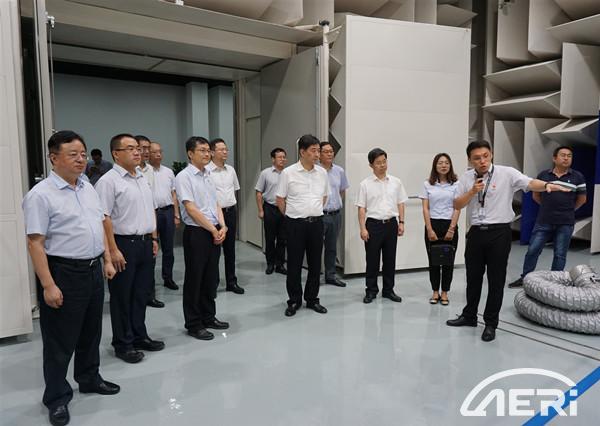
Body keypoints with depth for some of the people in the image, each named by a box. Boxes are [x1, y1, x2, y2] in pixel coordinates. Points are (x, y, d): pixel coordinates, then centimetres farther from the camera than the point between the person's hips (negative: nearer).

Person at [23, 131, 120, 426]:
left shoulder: (88, 188, 8)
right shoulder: (41, 195, -15)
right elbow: (35, 243, -18)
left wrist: (107, 260, 12)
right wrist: (48, 285, -21)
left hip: (93, 270, 7)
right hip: (64, 274, -7)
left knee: (91, 331, 20)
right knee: (61, 339, 6)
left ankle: (89, 379, 39)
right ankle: (57, 397, 24)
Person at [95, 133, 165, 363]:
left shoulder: (142, 179, 13)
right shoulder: (109, 181, -12)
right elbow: (104, 218, -17)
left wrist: (154, 238, 15)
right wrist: (113, 250, -20)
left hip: (145, 243, 8)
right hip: (123, 244, -7)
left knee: (141, 293, 15)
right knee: (122, 296, 5)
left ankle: (139, 336, 29)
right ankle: (123, 344, 18)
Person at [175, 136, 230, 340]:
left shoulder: (208, 175, 12)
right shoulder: (184, 176, -11)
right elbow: (191, 209, -16)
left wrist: (222, 227, -3)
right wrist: (213, 230, -13)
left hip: (215, 232, 7)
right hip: (196, 233, -7)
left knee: (211, 278, 15)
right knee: (194, 279, 3)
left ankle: (209, 317, 28)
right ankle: (194, 324, 15)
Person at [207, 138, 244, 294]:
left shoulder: (231, 170, 9)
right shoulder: (206, 171, -12)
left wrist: (231, 204, 15)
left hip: (231, 212, 6)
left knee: (230, 248, 13)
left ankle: (231, 281, 24)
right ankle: (213, 282, 15)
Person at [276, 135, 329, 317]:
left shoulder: (322, 173, 5)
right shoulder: (288, 173, -7)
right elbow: (280, 200, 0)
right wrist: (292, 216, 6)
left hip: (316, 222, 4)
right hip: (295, 223, -3)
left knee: (315, 263, 10)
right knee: (294, 264, 4)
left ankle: (312, 299, 24)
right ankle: (294, 301, 19)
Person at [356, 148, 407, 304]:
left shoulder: (396, 182, 6)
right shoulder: (365, 184, -3)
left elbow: (400, 204, 11)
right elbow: (361, 208, -4)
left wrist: (401, 222, 4)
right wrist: (363, 228, -9)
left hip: (391, 223, 3)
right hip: (373, 224, -3)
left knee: (390, 259, 10)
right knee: (372, 259, 4)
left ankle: (388, 290, 23)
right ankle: (371, 291, 17)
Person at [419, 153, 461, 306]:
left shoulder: (456, 184, 0)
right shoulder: (428, 184, 2)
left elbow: (457, 208, -3)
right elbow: (425, 209, -1)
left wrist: (451, 229, -10)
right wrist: (429, 230, -9)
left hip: (450, 225, 0)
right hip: (433, 225, 1)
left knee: (448, 260, 5)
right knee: (433, 260, 6)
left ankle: (444, 293, 17)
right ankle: (435, 292, 18)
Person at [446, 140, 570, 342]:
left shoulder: (507, 173, -7)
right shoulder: (466, 178, 5)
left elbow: (530, 183, -22)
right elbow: (457, 205, 4)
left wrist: (547, 185, -42)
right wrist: (472, 192, -12)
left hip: (499, 233, -4)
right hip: (476, 232, 4)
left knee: (496, 280, 5)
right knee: (473, 277, 15)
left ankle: (491, 323, 18)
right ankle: (469, 316, 32)